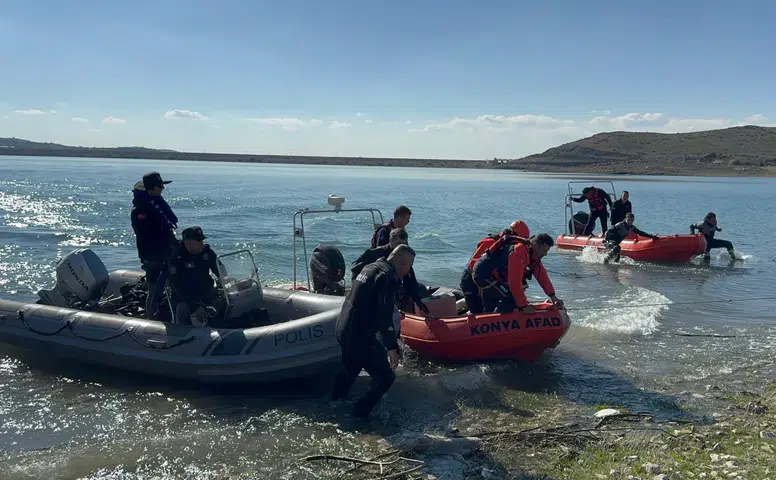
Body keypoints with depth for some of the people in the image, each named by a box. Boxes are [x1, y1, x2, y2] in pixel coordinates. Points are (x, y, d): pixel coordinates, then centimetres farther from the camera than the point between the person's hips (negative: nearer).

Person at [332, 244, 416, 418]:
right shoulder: (388, 277, -17)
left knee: (350, 367, 33)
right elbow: (384, 316, -25)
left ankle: (336, 400, 51)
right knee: (385, 377, -1)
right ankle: (360, 414, 5)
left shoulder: (370, 268, 12)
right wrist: (392, 348, -24)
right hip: (359, 337, -10)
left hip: (342, 328, 10)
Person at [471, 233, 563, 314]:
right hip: (483, 275, -11)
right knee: (512, 299, -19)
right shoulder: (519, 252, -28)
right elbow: (515, 282, -31)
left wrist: (553, 296, 4)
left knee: (489, 311, 20)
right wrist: (524, 306, -26)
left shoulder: (533, 254, 3)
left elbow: (542, 275, 8)